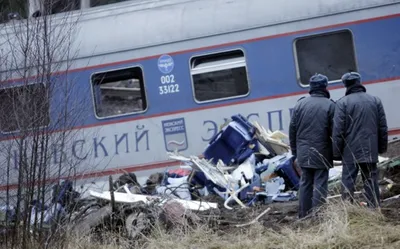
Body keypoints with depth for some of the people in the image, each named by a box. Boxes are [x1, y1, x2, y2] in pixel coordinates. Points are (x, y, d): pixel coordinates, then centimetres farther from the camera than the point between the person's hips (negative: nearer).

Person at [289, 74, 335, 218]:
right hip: (322, 152, -4)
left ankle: (304, 215, 14)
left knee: (305, 182, 12)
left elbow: (292, 129, 7)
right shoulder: (330, 105, -8)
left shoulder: (300, 104, 4)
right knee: (320, 184, -1)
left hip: (304, 152, 4)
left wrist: (294, 150, 16)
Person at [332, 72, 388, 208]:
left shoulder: (343, 103, -6)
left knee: (348, 182, 2)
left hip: (350, 151, -3)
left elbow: (338, 131, -8)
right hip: (370, 150, 3)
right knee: (371, 181, 8)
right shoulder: (375, 100, 7)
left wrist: (336, 152, -2)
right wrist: (382, 147, 18)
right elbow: (383, 128, 9)